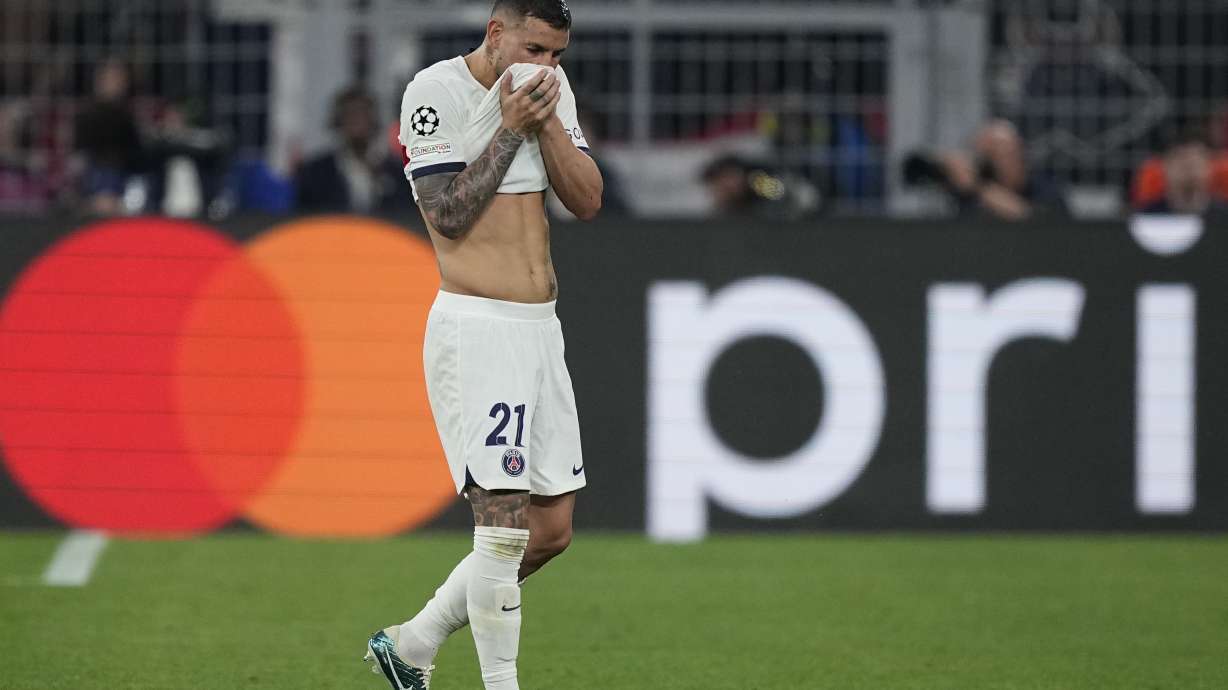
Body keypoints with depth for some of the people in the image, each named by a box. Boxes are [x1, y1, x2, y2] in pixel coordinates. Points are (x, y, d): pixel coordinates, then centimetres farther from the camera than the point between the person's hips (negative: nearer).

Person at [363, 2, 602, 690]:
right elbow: (450, 215, -14)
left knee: (552, 529, 8)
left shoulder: (550, 87, 11)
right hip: (476, 329, -8)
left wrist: (548, 121, -6)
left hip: (541, 327, 8)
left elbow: (588, 201, 6)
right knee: (503, 523, -13)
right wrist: (510, 128, -14)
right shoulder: (437, 90, -9)